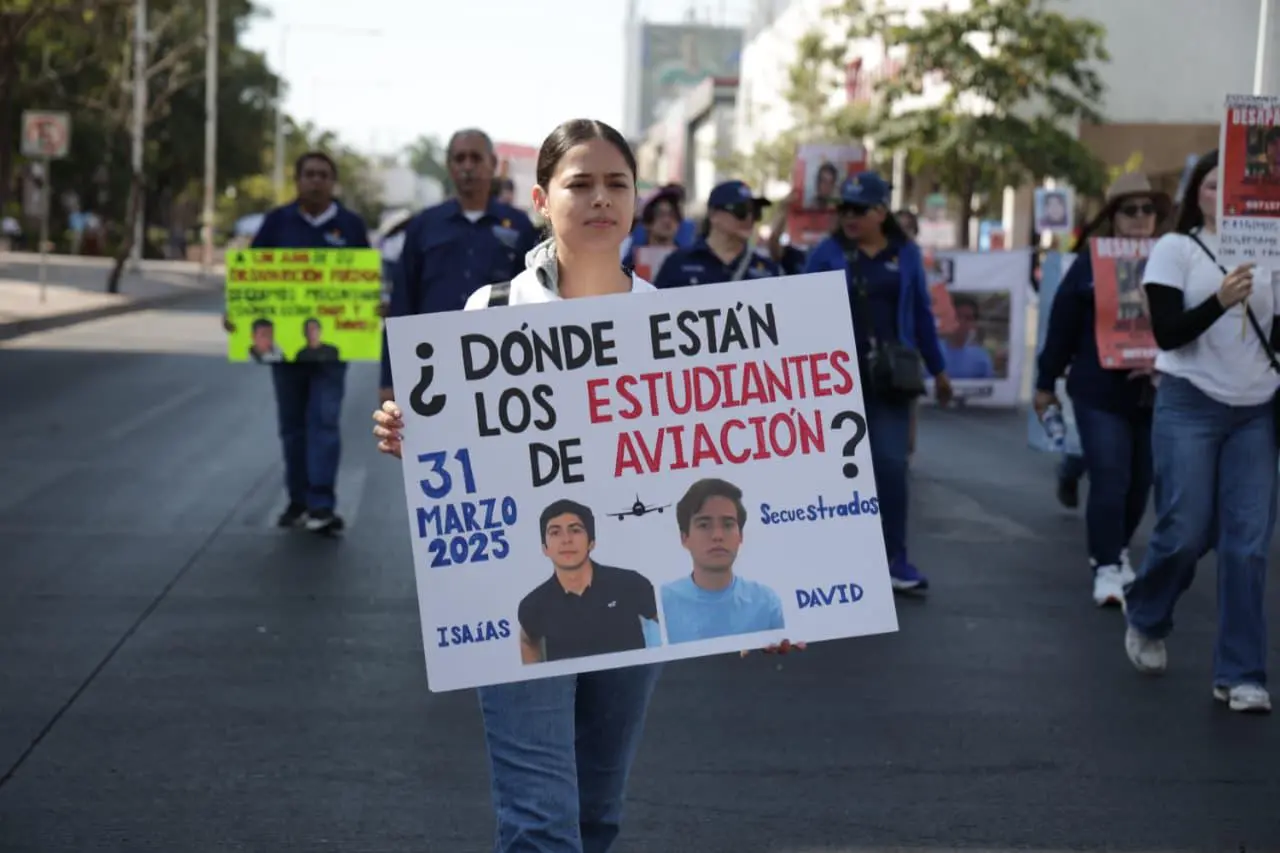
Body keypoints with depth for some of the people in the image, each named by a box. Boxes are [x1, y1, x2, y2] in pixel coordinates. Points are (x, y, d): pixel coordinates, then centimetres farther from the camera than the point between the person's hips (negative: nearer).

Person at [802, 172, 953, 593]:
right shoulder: (827, 253, 1)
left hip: (889, 376, 1)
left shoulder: (906, 254, 6)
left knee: (891, 464, -7)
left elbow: (922, 313, 12)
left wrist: (937, 369, 16)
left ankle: (895, 560, -2)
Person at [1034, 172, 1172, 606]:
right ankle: (1107, 568, -1)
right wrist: (1046, 383, 3)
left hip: (1154, 394, 3)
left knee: (1141, 482, 13)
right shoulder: (1089, 263, -2)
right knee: (1109, 481, -8)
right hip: (1100, 393, -3)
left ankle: (1115, 550, 33)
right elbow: (1062, 326, 1)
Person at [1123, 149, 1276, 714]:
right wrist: (1219, 301, -26)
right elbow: (1167, 333, -12)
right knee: (1185, 534, -3)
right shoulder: (1175, 249, -2)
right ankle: (1145, 620, 28)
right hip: (1189, 407, -3)